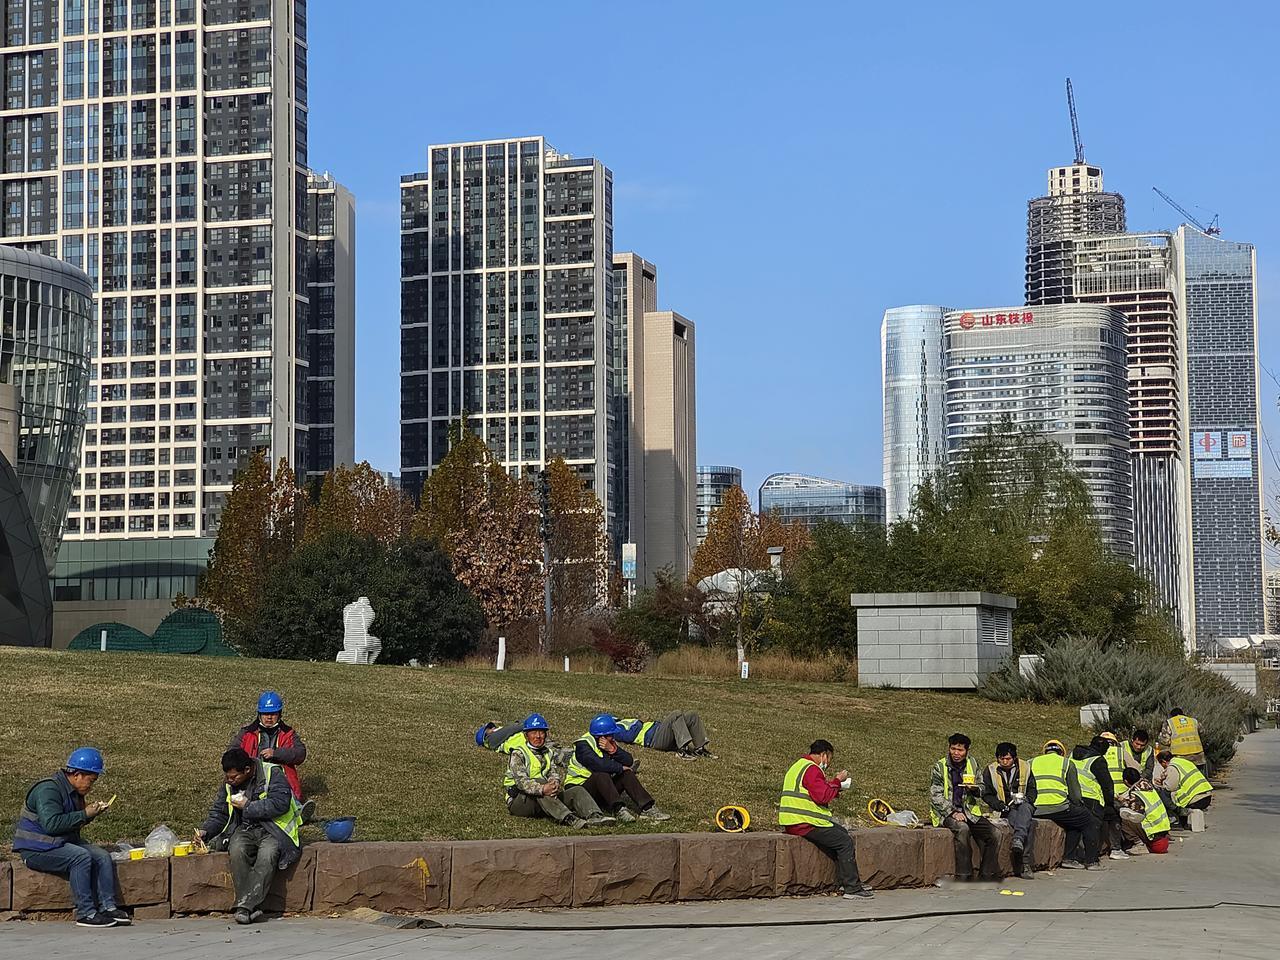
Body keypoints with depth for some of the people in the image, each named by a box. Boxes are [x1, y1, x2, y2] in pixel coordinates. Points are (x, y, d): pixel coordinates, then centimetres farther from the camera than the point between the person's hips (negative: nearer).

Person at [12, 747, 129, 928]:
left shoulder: (73, 791, 12)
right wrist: (84, 814, -25)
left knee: (103, 857, -8)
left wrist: (93, 811, 2)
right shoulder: (48, 789, -19)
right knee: (81, 857, -30)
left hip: (62, 843, 10)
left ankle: (107, 907, -10)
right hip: (37, 849, -10)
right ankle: (85, 913, -27)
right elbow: (51, 824, -30)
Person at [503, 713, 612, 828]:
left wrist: (555, 783, -27)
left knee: (577, 790, -15)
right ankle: (568, 818, -53)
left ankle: (595, 817, -45)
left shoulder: (550, 752, 18)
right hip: (519, 800, -5)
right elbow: (521, 780, -19)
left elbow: (555, 772, 0)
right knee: (539, 781, -34)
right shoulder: (518, 754, -2)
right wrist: (542, 789, -39)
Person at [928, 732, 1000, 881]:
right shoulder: (940, 767, -3)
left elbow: (982, 789, 18)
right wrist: (953, 812, -20)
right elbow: (936, 796, -7)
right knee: (962, 829, -35)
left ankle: (987, 876, -6)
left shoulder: (972, 764, 10)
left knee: (993, 833, -17)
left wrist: (975, 789, -8)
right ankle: (964, 876, -29)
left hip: (969, 812, 5)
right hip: (946, 813, -4)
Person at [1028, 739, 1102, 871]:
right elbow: (1074, 792, 3)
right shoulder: (1067, 764, 7)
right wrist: (1077, 805, 18)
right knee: (1089, 821, 15)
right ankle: (1091, 861, 13)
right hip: (1058, 809, -6)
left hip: (1037, 812, 6)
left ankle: (1069, 858, 21)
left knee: (1074, 822, 28)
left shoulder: (1033, 763, 18)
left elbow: (1029, 790, 15)